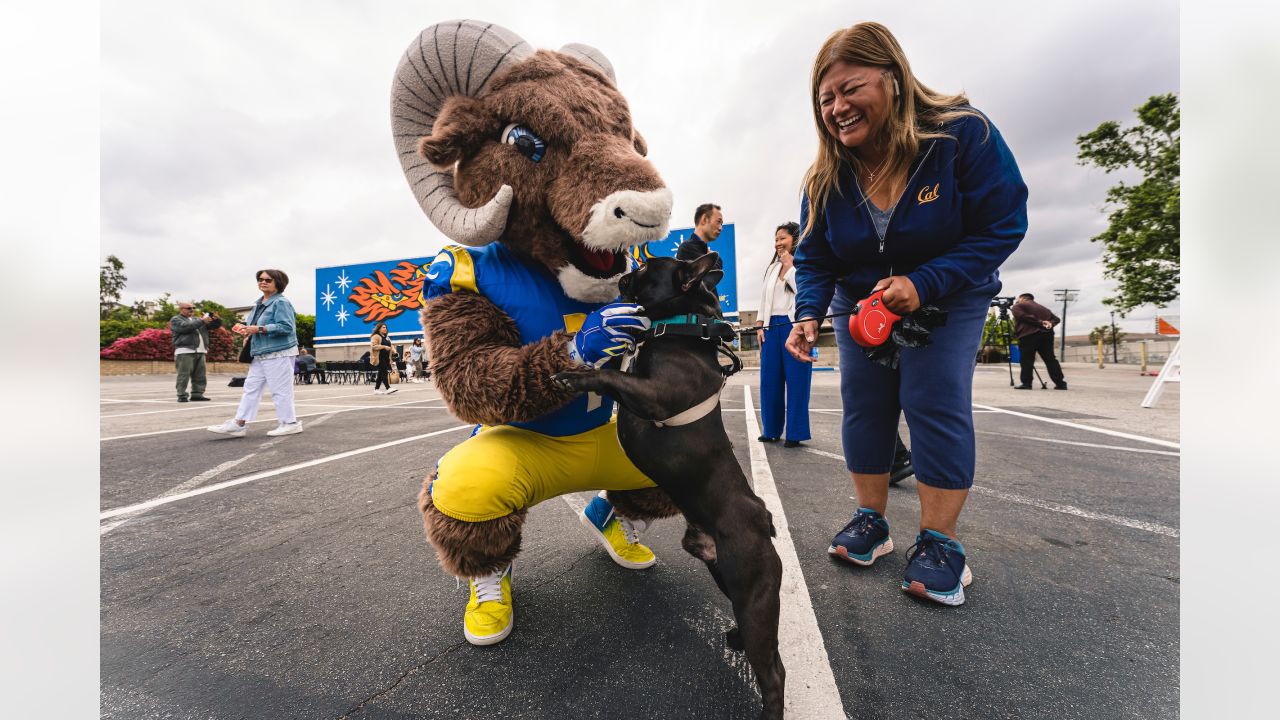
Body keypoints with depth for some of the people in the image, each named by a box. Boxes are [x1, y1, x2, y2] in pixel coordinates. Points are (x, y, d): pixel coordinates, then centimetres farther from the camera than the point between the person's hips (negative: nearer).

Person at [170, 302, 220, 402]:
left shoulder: (197, 319, 24)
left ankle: (197, 394, 10)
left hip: (200, 352, 6)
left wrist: (217, 319, -1)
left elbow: (215, 325, 21)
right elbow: (185, 327, -16)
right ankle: (182, 396, -3)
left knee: (200, 375, 6)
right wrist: (202, 321, -18)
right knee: (184, 375, -6)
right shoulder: (175, 320, 5)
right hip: (185, 351, -6)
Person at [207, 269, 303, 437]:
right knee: (251, 388, 9)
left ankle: (290, 423, 5)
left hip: (279, 354, -10)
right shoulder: (258, 303, 18)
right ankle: (238, 424, 14)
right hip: (260, 354, 10)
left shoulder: (281, 302, -11)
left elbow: (286, 327, -21)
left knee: (280, 390, -4)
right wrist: (246, 329, 9)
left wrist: (259, 329, -20)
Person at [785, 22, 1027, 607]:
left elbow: (1003, 226, -17)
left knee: (936, 406, -12)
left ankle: (940, 544, 5)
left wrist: (924, 284, -30)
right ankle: (871, 522, 18)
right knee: (863, 407, 2)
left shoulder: (963, 134, -19)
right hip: (860, 304, 4)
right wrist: (809, 314, -24)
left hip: (948, 301, -3)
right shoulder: (826, 176, -9)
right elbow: (813, 257, -6)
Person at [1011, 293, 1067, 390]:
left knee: (1026, 360, -4)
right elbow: (1056, 318, 20)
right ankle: (1061, 383, 8)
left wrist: (1040, 322, -9)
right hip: (1047, 334, 6)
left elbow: (1023, 316, -11)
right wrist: (1050, 323, 2)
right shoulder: (1041, 307, 29)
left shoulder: (1017, 306, 8)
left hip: (1028, 335, -6)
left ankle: (1026, 383, -7)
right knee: (1050, 359, 9)